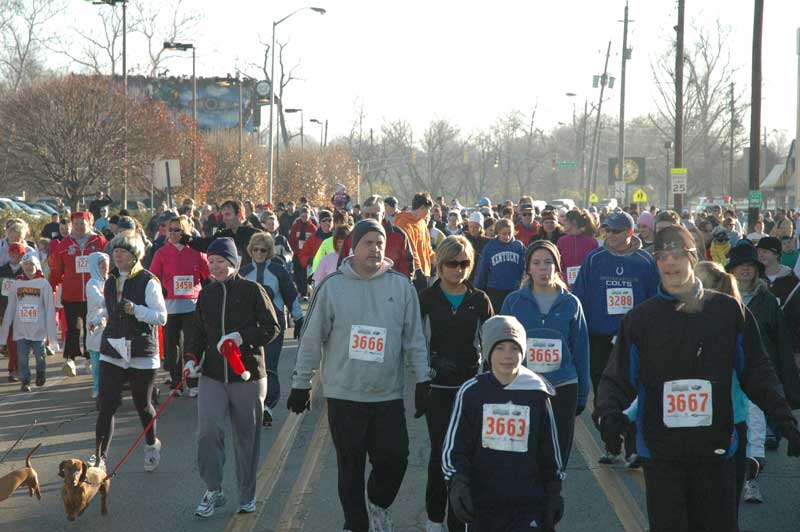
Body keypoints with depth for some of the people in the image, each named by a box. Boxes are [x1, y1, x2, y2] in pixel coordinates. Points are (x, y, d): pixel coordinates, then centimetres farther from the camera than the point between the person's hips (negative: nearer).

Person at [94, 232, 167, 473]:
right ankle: (100, 456, -7)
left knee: (142, 404, 9)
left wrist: (136, 310, -23)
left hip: (141, 353, -5)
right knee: (106, 405, -6)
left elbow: (161, 317, -12)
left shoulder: (148, 282, -8)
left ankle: (152, 445, 36)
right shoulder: (110, 282, 12)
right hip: (112, 351, 5)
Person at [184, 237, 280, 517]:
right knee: (207, 431, -14)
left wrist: (242, 337, -19)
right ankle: (213, 491, 1)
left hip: (248, 375, -3)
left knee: (247, 438, 7)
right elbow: (197, 333, 16)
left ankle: (247, 496, 21)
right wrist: (191, 358, -1)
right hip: (212, 376, 3)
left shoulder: (252, 290, -5)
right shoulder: (206, 295, 9)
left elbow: (272, 328, -5)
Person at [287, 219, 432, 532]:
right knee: (351, 466, 6)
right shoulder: (332, 287, -3)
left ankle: (378, 503, 28)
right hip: (344, 394, -1)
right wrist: (301, 384, 3)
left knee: (395, 458, -1)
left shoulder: (401, 287, 1)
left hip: (388, 394, 1)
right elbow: (312, 339, 1)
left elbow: (414, 338, 5)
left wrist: (423, 381, 1)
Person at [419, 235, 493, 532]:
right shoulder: (427, 299, -1)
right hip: (438, 386, -1)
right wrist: (431, 363, -11)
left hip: (471, 385, 1)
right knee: (441, 450, -2)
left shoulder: (479, 300, 3)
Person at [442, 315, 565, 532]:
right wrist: (457, 483, -11)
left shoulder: (537, 394, 2)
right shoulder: (471, 392, 0)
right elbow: (453, 447, 2)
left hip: (528, 503, -1)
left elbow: (550, 449, 10)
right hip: (481, 501, 1)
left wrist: (554, 493, 11)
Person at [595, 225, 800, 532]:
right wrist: (608, 412, -17)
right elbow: (619, 379, 3)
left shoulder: (728, 311, 1)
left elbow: (755, 373, 4)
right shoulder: (641, 319, 2)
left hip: (716, 449, 0)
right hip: (662, 450, 0)